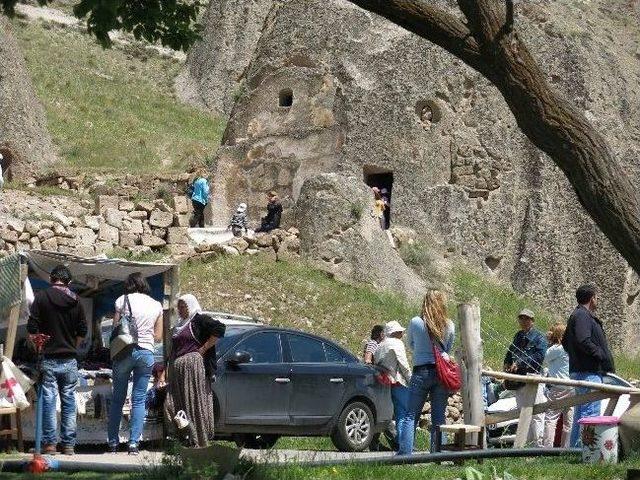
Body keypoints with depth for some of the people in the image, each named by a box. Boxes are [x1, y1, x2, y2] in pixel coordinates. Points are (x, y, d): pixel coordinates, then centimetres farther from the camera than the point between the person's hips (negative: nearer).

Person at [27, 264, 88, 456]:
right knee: (69, 402, 7)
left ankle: (49, 444, -1)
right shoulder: (76, 301, 3)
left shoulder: (42, 297, -6)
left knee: (48, 401, 1)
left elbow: (32, 328, -8)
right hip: (70, 360, 2)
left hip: (48, 359, -2)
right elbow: (82, 332, 5)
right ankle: (69, 445, 9)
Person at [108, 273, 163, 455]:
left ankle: (113, 442, 8)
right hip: (146, 353, 2)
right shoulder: (156, 305, 9)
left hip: (125, 351, -2)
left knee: (117, 399, 7)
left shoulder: (123, 301, 0)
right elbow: (158, 336, 12)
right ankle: (133, 443, -1)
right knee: (139, 400, 5)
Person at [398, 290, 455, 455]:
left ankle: (405, 454, -5)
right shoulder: (449, 326, -1)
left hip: (421, 372, -2)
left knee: (411, 416, 2)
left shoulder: (415, 322, -7)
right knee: (439, 417, 7)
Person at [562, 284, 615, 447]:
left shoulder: (577, 315, 21)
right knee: (591, 411, -14)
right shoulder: (582, 316, -12)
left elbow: (565, 342, 28)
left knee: (581, 411, 15)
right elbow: (583, 341, -25)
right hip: (589, 372, -11)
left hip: (579, 370, 11)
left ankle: (576, 447, 19)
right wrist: (603, 355, -16)